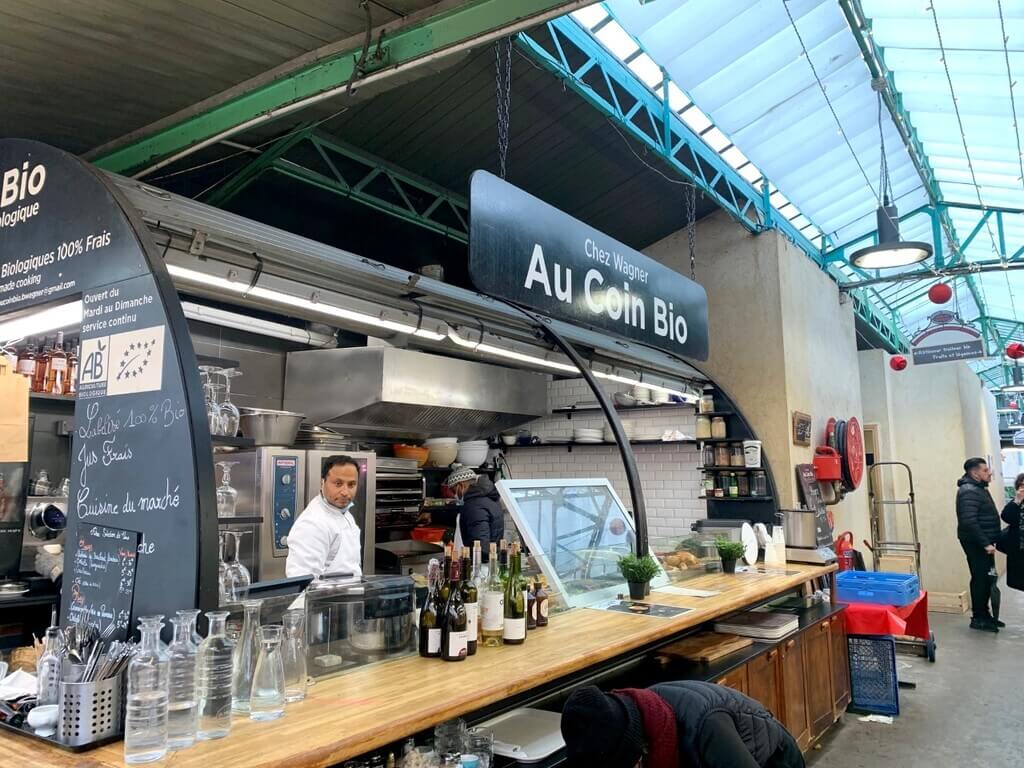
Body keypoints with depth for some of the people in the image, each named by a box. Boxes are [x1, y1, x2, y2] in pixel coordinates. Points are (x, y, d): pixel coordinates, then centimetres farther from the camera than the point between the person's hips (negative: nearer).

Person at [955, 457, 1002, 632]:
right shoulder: (969, 491, -19)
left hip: (983, 542, 10)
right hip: (976, 543, -10)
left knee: (986, 578, 14)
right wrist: (985, 543, -25)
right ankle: (978, 618, 3)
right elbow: (969, 521, -27)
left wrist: (989, 541, 16)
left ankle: (984, 614, 24)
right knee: (981, 579, -5)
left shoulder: (979, 488, 15)